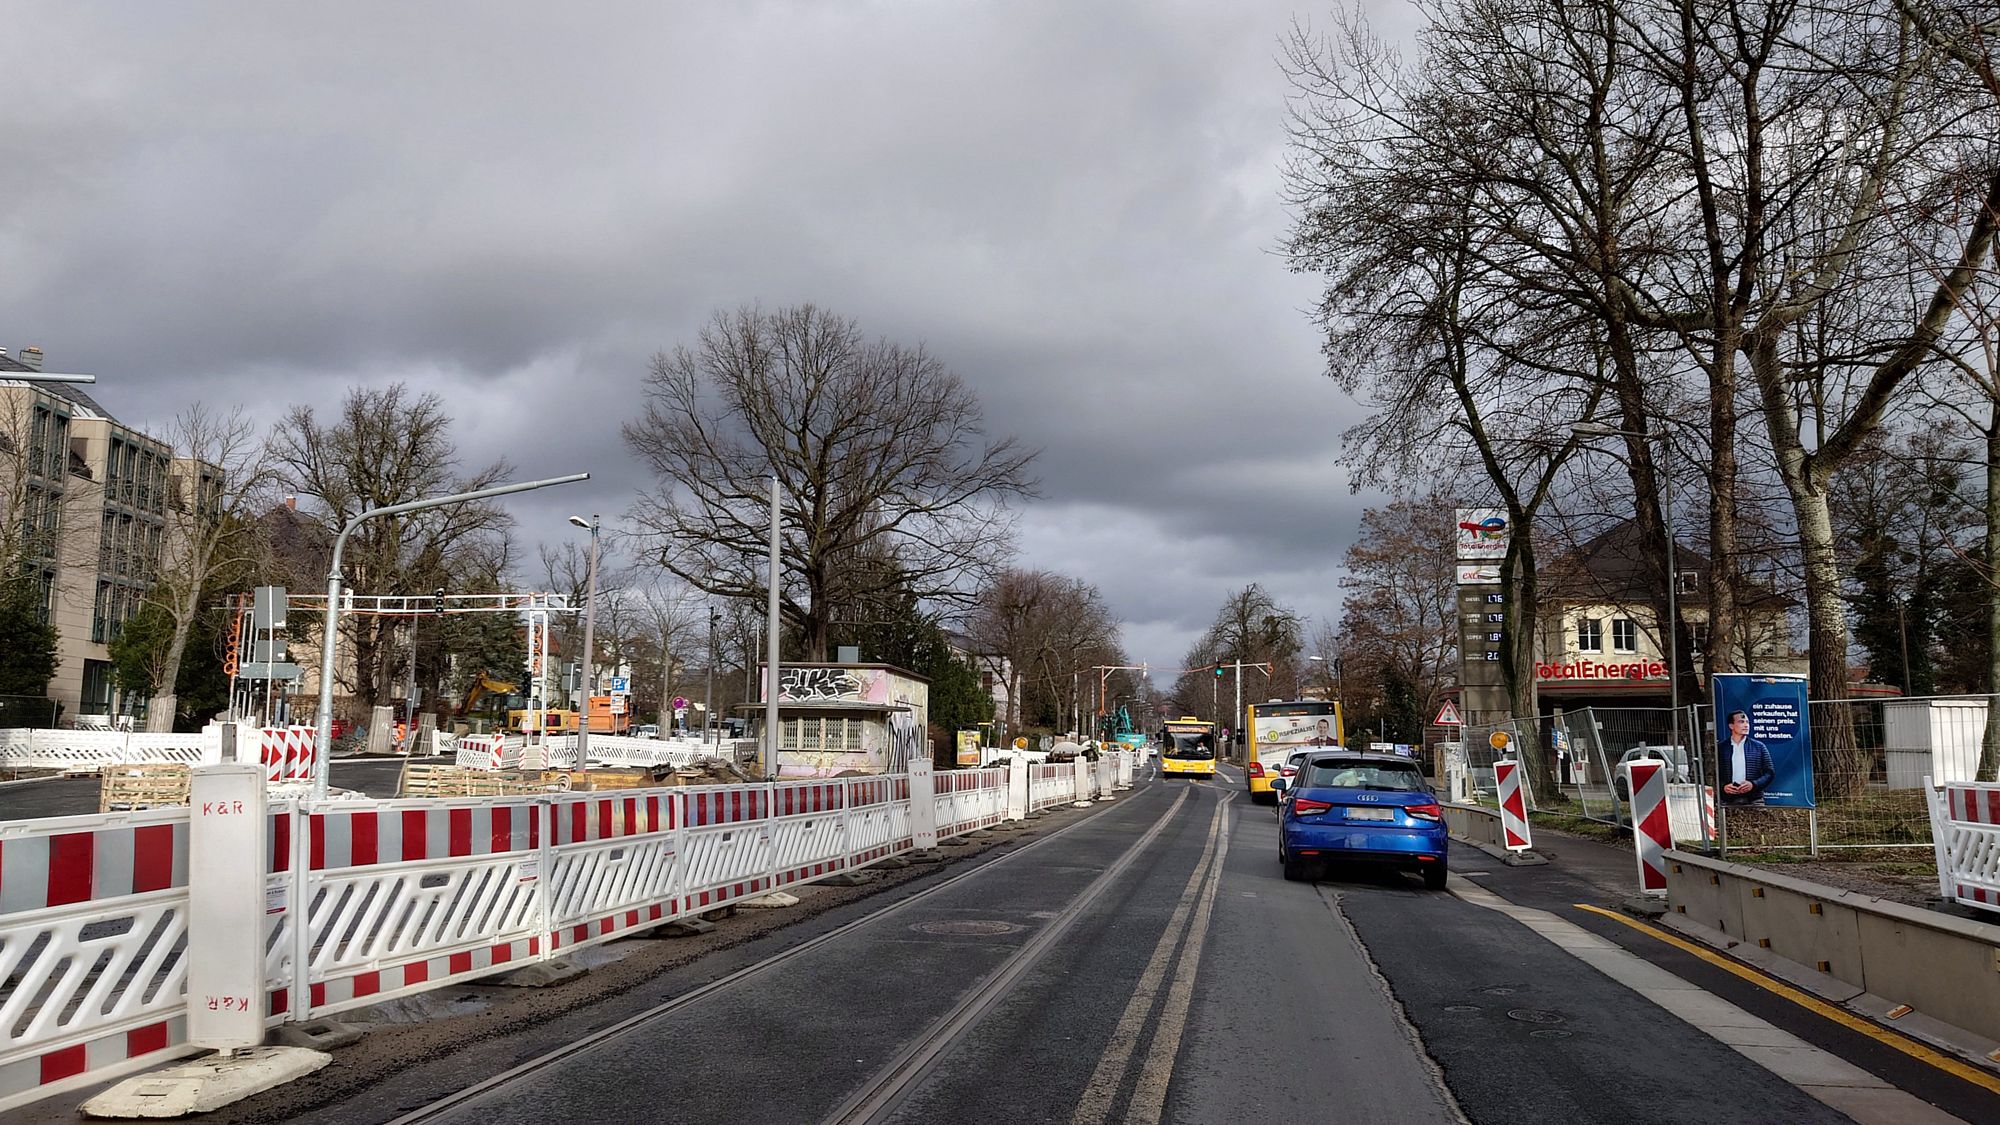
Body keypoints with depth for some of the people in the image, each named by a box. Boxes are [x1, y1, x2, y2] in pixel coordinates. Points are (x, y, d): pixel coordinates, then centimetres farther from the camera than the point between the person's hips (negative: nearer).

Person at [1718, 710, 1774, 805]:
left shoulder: (1759, 746, 10)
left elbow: (1770, 773, 9)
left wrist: (1753, 784, -7)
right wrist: (1723, 787, -11)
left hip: (1754, 800, 1)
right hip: (1728, 800, -1)